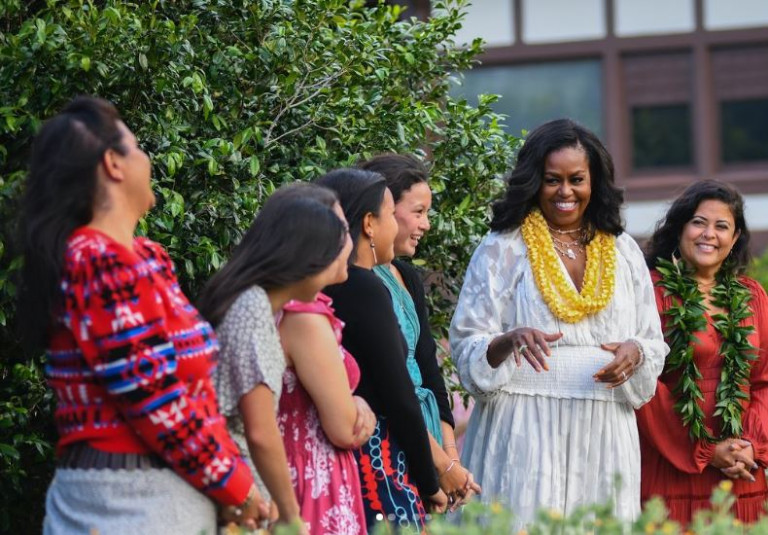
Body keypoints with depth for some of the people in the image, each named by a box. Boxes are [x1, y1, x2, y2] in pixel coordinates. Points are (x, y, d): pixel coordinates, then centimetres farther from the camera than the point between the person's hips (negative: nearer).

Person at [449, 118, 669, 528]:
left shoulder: (622, 251, 13)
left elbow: (653, 343, 15)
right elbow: (467, 348, -1)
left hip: (604, 433, 3)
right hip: (526, 429, -3)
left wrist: (635, 352, -8)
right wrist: (510, 340, -22)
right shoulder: (501, 249, 3)